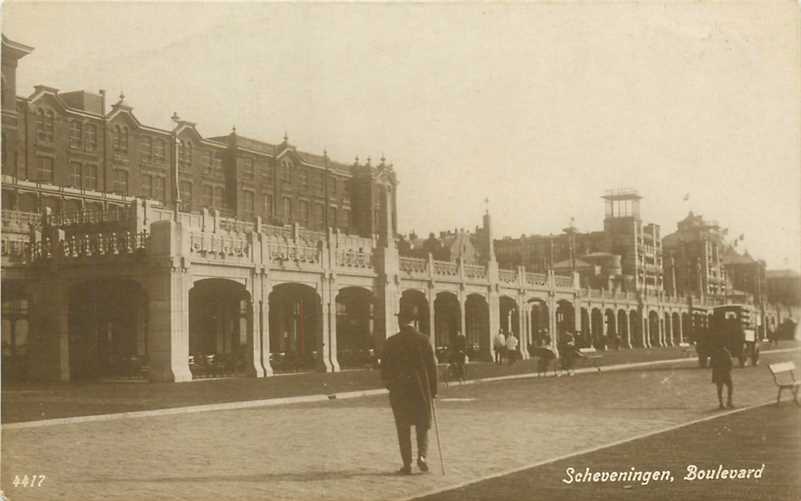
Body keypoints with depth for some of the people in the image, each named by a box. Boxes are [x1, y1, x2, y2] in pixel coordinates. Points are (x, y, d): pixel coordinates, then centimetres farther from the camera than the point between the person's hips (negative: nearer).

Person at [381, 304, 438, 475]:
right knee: (422, 425, 14)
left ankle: (407, 464, 8)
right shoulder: (423, 340, -5)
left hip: (399, 390, 0)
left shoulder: (391, 342, -5)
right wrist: (433, 390, 6)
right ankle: (422, 455, -6)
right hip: (421, 389, 0)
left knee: (403, 428, 9)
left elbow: (385, 368, -1)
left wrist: (390, 386, 15)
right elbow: (432, 367, -3)